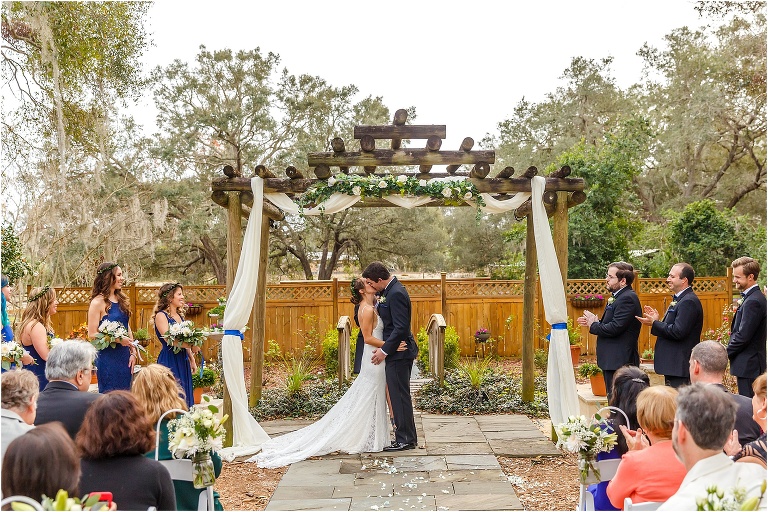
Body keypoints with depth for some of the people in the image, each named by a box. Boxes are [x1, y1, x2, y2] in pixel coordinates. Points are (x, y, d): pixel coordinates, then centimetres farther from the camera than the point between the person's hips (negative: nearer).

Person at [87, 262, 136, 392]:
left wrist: (133, 352, 7)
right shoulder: (98, 302, -11)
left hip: (124, 357, 7)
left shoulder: (120, 299, 10)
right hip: (108, 358, -7)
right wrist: (118, 339, -21)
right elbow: (92, 334, -14)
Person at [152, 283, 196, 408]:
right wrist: (191, 346, -25)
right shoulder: (161, 315, -9)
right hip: (169, 361, -8)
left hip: (183, 361, 8)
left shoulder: (179, 316, 14)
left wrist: (192, 360, 20)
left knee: (184, 398, 9)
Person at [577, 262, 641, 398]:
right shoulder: (619, 296, 15)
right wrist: (594, 322, 2)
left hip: (620, 361, -10)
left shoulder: (627, 298, -17)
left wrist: (593, 325, -10)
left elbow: (615, 328, -25)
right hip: (613, 360, 10)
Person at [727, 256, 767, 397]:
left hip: (748, 365, -10)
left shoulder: (753, 301, -19)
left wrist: (726, 353, -10)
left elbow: (743, 336, -21)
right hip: (751, 363, 10)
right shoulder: (752, 297, 13)